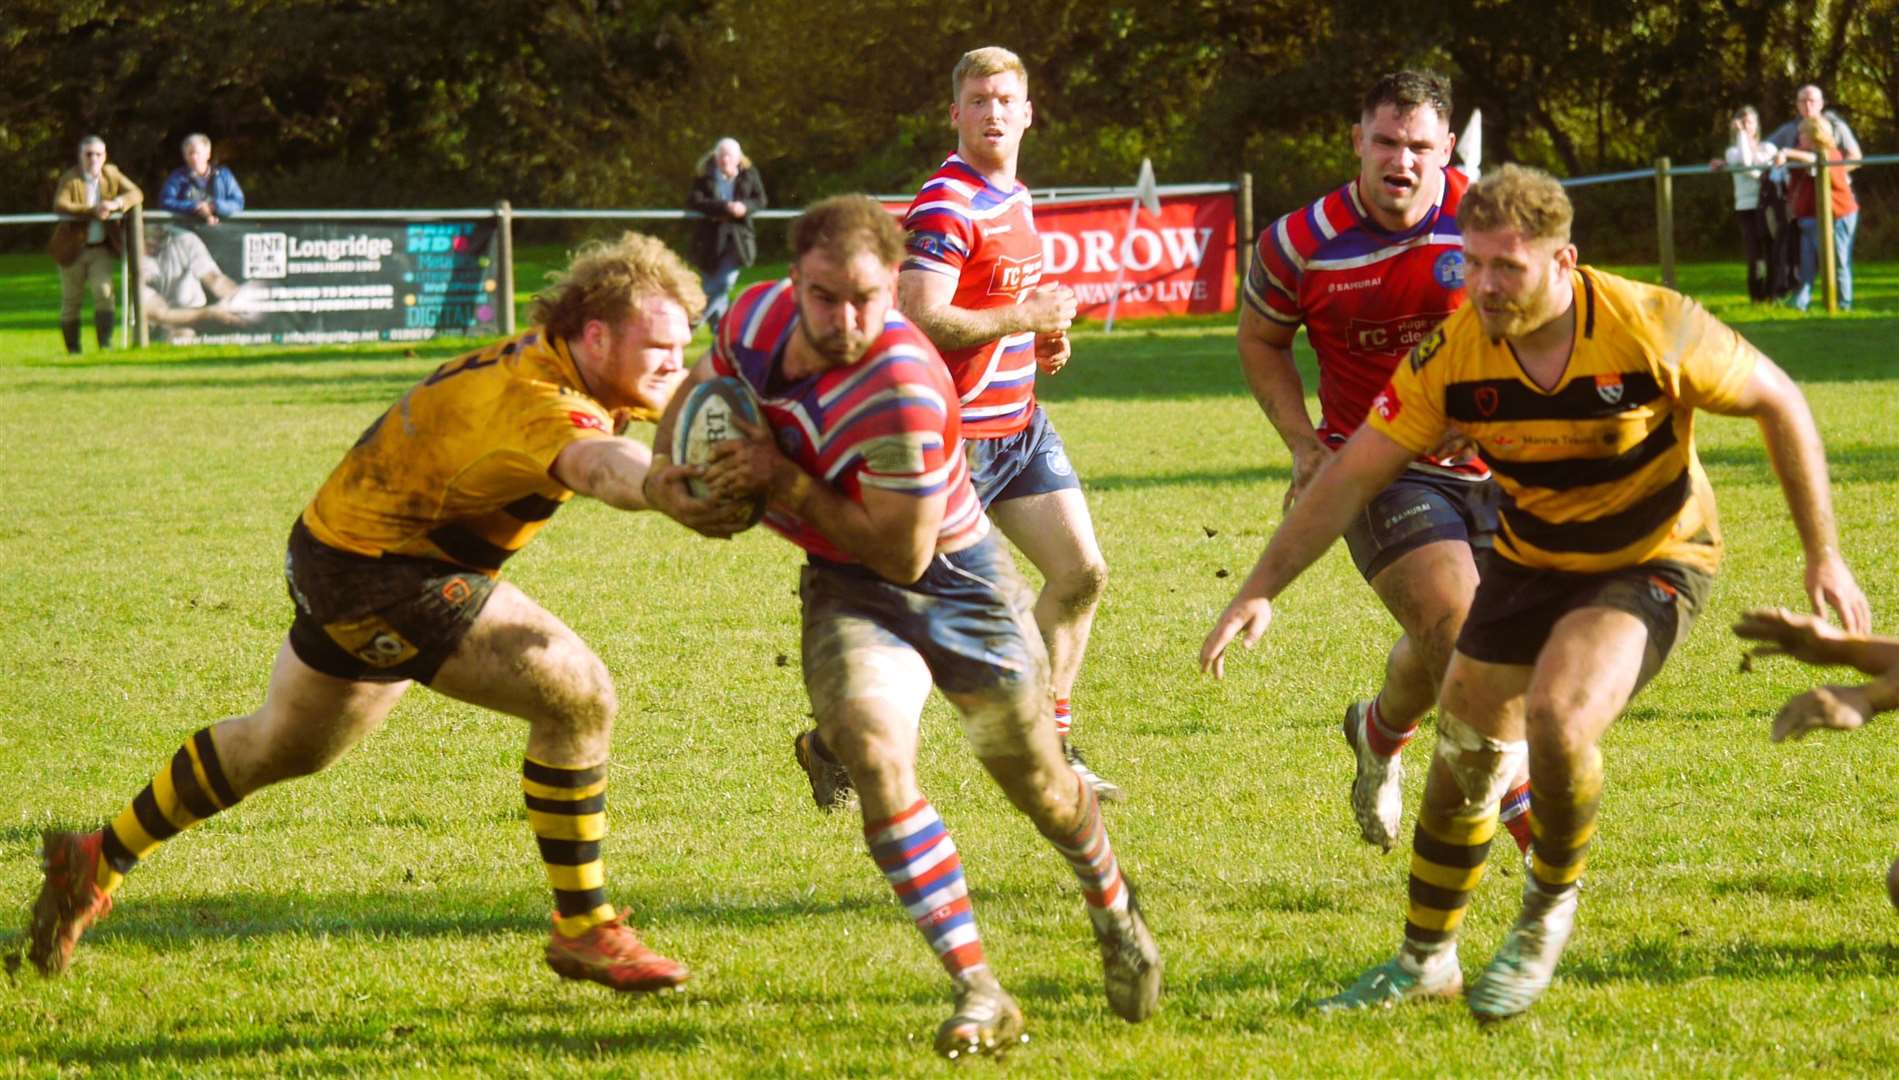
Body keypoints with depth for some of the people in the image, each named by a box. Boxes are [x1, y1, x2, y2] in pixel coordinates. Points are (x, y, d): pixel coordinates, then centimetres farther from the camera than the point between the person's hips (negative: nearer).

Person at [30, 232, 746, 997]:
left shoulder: (556, 359, -1)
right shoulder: (539, 402, -30)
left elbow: (684, 393, 16)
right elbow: (590, 462, -55)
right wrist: (658, 483, -77)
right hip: (379, 570, -11)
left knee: (285, 746, 29)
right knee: (578, 697, -17)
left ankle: (98, 862, 44)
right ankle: (583, 930, -7)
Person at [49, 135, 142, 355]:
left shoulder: (112, 175, 3)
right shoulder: (70, 179, -8)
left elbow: (136, 194, -3)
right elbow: (60, 205, -24)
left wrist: (117, 203, -24)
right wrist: (92, 211, -32)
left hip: (102, 248, 1)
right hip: (73, 248, -1)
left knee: (103, 292, -17)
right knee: (71, 301, 6)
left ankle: (105, 343, -20)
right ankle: (73, 350, 17)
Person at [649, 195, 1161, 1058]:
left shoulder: (902, 391, -34)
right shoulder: (758, 317, -14)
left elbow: (901, 553, -27)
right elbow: (695, 393, 11)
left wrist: (784, 479, -27)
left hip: (956, 583, -4)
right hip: (845, 591, 4)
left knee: (1039, 786, 13)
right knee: (875, 752, -24)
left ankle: (1115, 914, 49)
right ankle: (978, 994, -19)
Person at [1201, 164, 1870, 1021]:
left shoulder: (1651, 329, -28)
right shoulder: (1450, 356, -20)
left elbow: (1778, 403, -11)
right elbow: (1352, 476, -12)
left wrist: (1824, 555, -9)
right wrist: (1261, 590, -19)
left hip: (1653, 562, -4)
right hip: (1529, 560, 4)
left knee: (1557, 717, -28)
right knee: (1466, 752, 6)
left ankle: (1548, 912, 0)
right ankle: (1426, 960, 29)